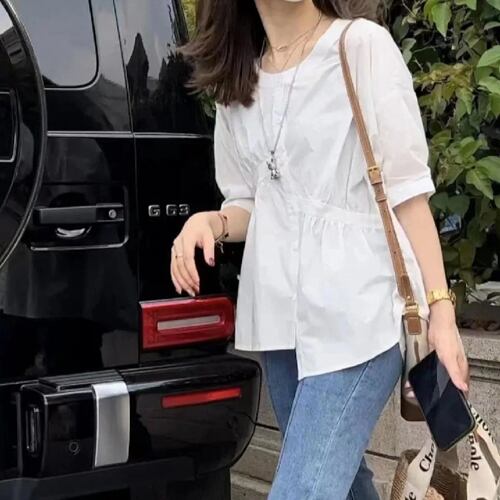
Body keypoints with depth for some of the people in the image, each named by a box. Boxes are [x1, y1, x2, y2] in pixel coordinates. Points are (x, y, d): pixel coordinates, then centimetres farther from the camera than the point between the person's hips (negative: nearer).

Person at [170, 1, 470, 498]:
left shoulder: (361, 44, -4)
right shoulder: (236, 81, 13)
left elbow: (407, 189, -6)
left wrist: (440, 308, -10)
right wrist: (209, 222, -5)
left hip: (358, 314, -6)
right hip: (280, 317, 6)